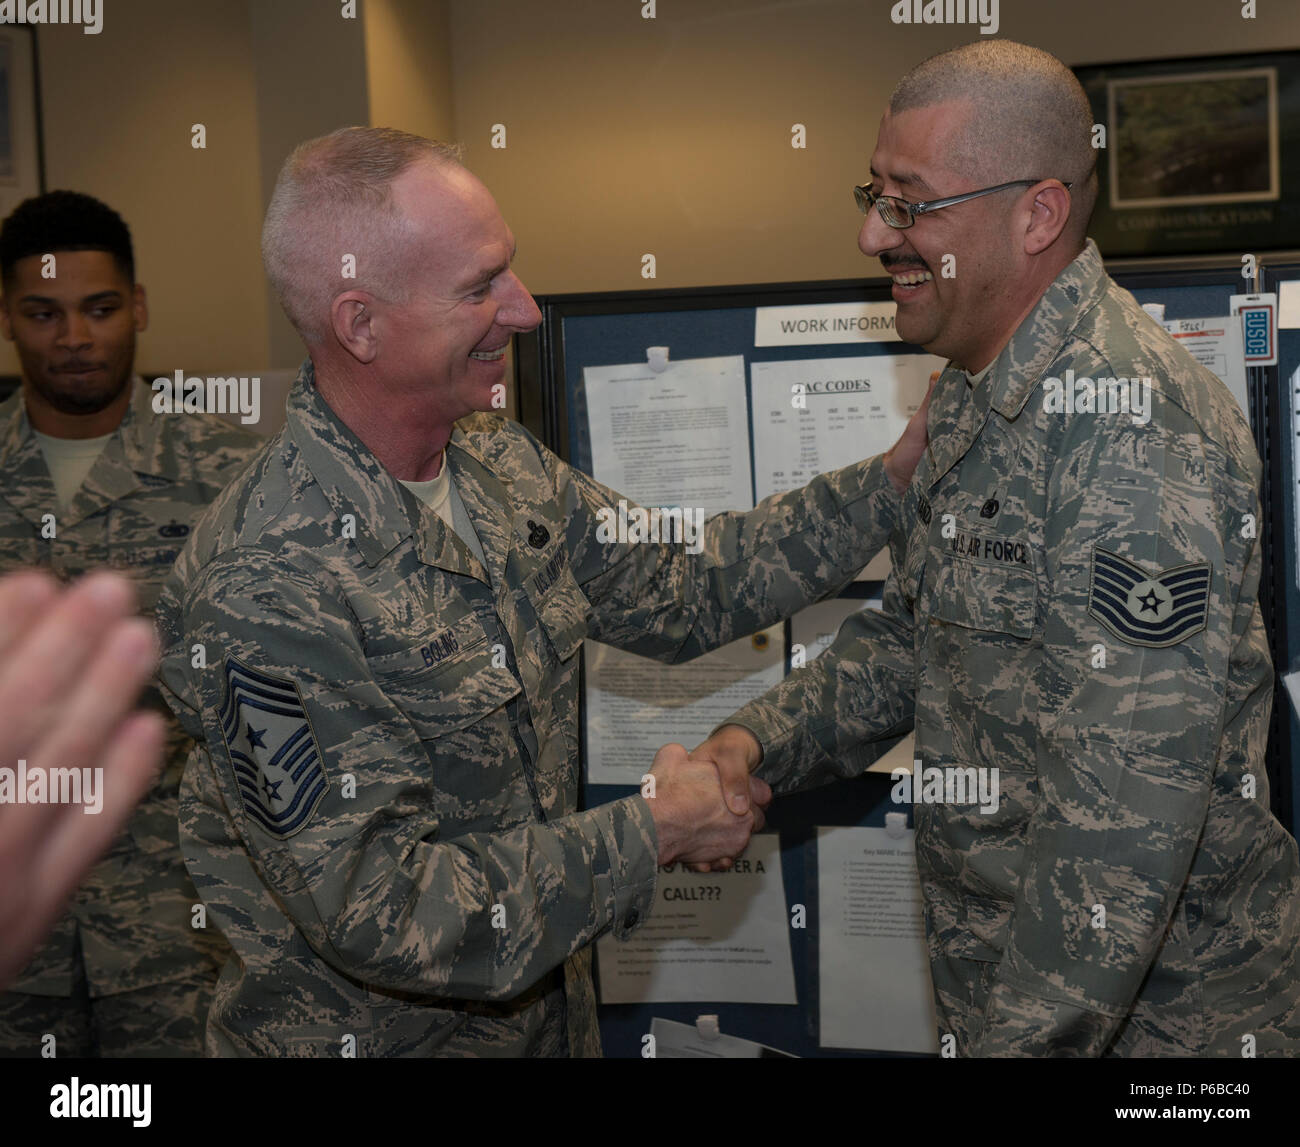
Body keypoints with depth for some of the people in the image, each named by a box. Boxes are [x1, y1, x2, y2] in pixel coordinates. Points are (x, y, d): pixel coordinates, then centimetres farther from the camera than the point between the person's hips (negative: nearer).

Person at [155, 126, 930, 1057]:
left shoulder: (503, 466, -4)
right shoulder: (269, 588, -29)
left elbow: (678, 593, 6)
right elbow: (383, 910, -29)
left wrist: (894, 475, 0)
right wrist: (652, 832, -21)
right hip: (375, 1031, -7)